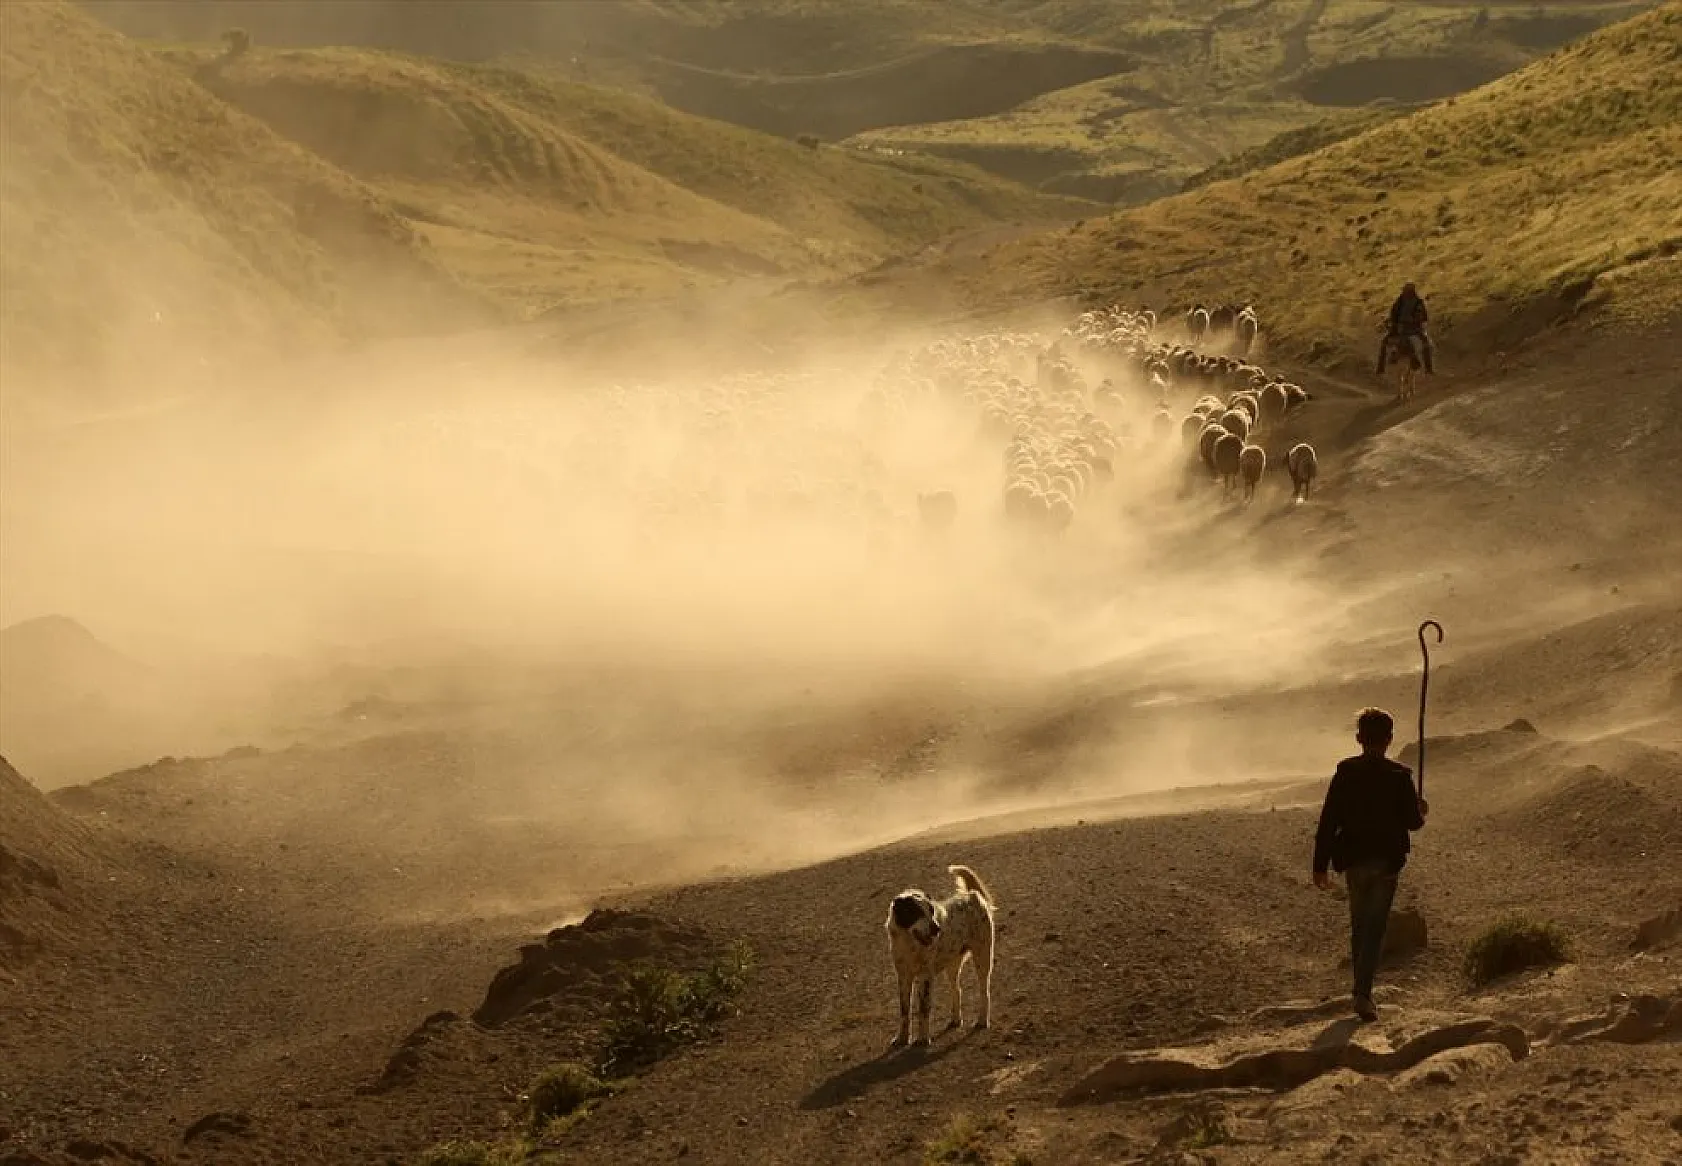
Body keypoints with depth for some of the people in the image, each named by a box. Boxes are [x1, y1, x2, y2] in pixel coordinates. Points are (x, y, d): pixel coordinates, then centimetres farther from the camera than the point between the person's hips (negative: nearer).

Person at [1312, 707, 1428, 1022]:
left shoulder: (1345, 773, -3)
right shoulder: (1399, 777, -8)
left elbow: (1328, 821, -4)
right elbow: (1413, 821, -3)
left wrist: (1320, 865, 0)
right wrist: (1420, 810, 21)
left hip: (1353, 862, 2)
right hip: (1386, 862, -2)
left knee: (1359, 925, 17)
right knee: (1375, 928, -2)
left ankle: (1362, 989, 25)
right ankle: (1363, 993, -16)